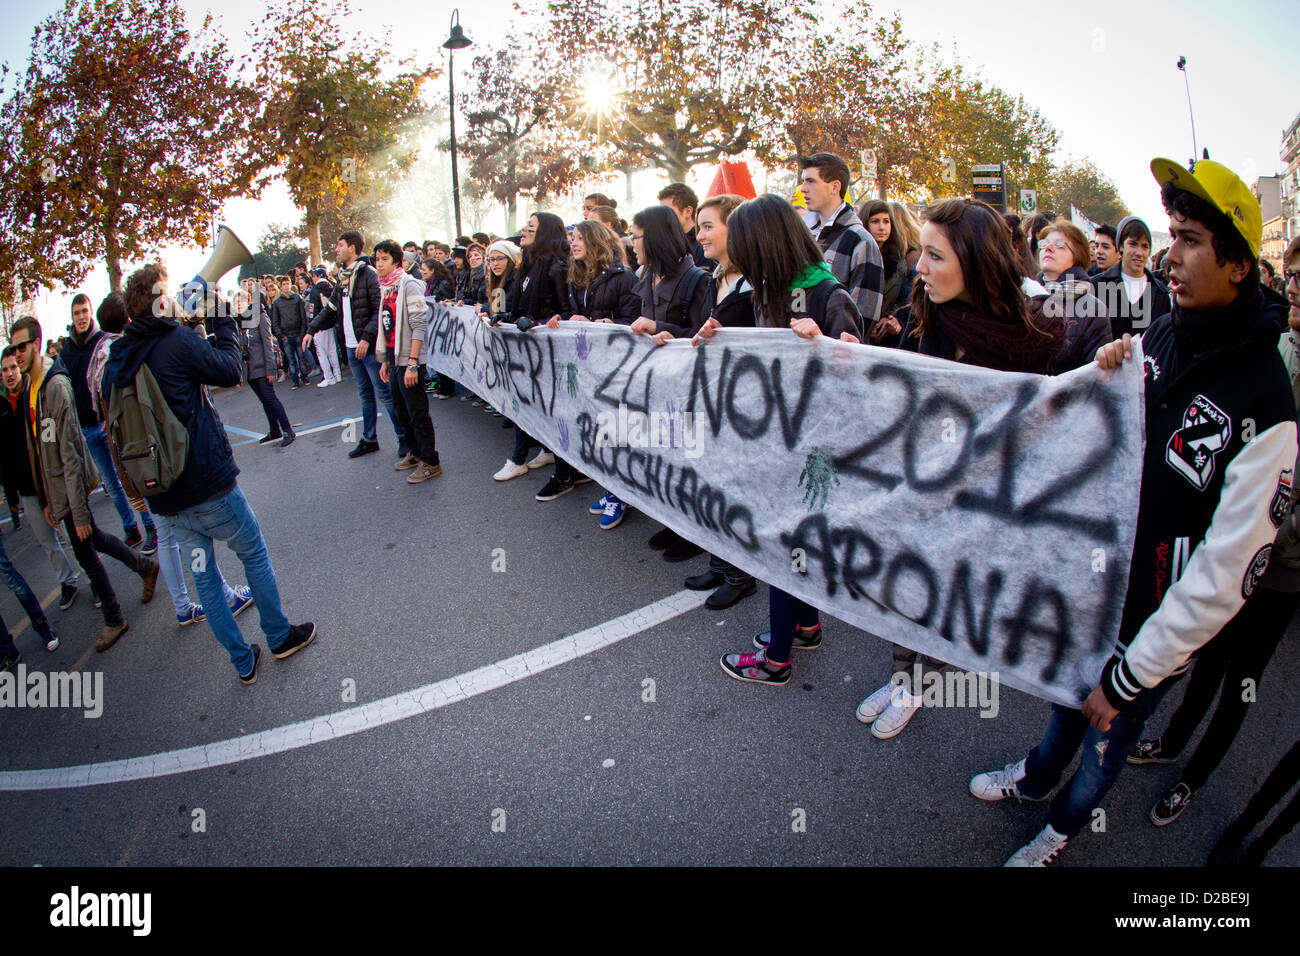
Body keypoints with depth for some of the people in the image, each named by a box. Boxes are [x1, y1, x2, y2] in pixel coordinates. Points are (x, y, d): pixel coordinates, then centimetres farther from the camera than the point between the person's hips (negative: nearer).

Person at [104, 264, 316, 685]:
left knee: (203, 576, 13)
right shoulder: (177, 342, -14)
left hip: (167, 498, 6)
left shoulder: (115, 362, 6)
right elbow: (230, 370, -3)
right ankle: (280, 637, 26)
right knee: (255, 557, 13)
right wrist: (224, 322, 7)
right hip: (210, 483, -6)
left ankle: (243, 661, 24)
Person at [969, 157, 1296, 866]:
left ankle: (1062, 826, 48)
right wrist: (1105, 377, -13)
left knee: (1109, 738, 20)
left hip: (1156, 622, -4)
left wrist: (1132, 672, -17)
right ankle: (1036, 777, 56)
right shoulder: (1155, 339, -6)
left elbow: (1228, 569, -23)